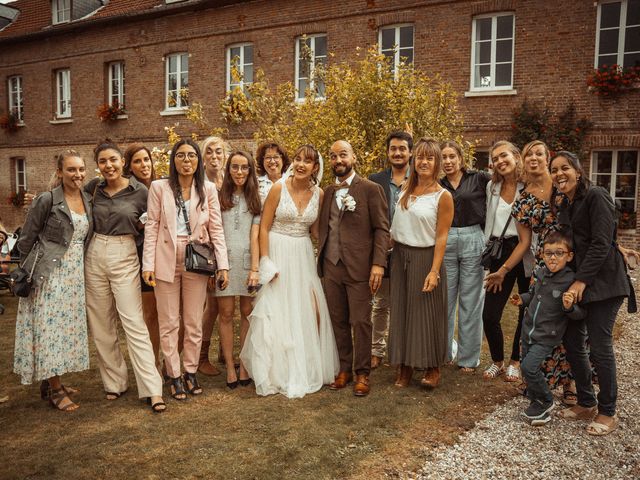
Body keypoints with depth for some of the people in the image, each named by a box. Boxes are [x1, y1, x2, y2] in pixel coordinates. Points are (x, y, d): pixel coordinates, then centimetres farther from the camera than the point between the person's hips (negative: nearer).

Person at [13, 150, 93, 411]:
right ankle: (56, 390, 8)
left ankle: (54, 381, 24)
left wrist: (83, 267, 11)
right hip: (50, 273, -6)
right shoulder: (47, 200, -9)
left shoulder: (88, 200, 7)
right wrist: (30, 272, 1)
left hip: (77, 273, 6)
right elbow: (26, 240, -3)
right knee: (50, 328, -1)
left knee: (69, 327, 10)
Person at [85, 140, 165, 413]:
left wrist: (142, 226, -7)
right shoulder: (93, 188, 5)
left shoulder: (140, 191, -3)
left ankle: (152, 389, -5)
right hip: (95, 256, 4)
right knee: (101, 325, 9)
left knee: (134, 323, -9)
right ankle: (114, 381, 24)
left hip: (125, 259, -4)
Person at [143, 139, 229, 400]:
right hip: (167, 261, -1)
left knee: (194, 323, 10)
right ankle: (174, 376, 20)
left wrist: (223, 264, -5)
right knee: (169, 324, 7)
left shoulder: (208, 189, 3)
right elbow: (152, 227, -2)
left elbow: (216, 229, 1)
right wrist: (148, 264, -8)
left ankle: (191, 372, 25)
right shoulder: (159, 187, 0)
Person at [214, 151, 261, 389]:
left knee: (247, 313, 4)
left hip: (247, 259, 1)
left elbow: (254, 235, 2)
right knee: (226, 314, 1)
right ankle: (230, 368, 9)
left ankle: (245, 366, 14)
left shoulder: (255, 199, 8)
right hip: (224, 259, -1)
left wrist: (255, 269, -5)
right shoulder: (219, 196, 6)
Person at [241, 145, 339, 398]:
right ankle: (278, 373, 19)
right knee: (277, 314, 2)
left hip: (303, 256, 4)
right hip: (278, 253, -4)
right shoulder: (279, 188, -9)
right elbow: (263, 227, -8)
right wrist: (266, 263, -12)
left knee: (310, 312, 5)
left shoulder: (318, 193, 2)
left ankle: (307, 369, 26)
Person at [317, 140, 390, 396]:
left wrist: (378, 263, -14)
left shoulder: (371, 189, -2)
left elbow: (381, 228, -6)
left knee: (360, 322, 2)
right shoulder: (328, 192, 13)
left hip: (359, 267, -5)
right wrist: (320, 261, 10)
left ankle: (362, 374, 16)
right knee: (338, 321, 11)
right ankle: (344, 369, 25)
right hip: (331, 266, 5)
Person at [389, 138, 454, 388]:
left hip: (425, 258, -5)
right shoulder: (406, 188, 7)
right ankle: (404, 366, 23)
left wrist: (434, 271, -16)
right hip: (400, 256, 5)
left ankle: (432, 368, 21)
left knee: (426, 311, 4)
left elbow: (441, 237, -11)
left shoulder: (443, 196, -8)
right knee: (401, 310, 10)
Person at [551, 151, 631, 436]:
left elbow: (601, 243, -18)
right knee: (573, 342, 9)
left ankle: (608, 413, 13)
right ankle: (586, 404, 25)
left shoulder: (595, 196, -11)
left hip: (602, 281, -8)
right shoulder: (563, 204, 13)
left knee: (599, 347, -4)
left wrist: (582, 281, -20)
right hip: (576, 280, 8)